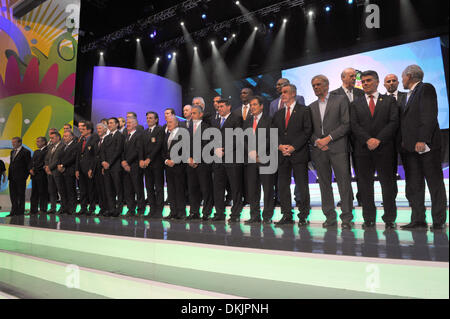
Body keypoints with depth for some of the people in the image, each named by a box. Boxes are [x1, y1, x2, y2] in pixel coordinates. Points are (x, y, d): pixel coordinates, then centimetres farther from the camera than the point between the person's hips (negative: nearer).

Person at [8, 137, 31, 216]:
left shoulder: (26, 152, -7)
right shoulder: (12, 151, 17)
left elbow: (29, 165, -8)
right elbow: (11, 164, 20)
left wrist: (26, 175, -11)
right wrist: (9, 175, 10)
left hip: (20, 177, -7)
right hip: (12, 177, 7)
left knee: (21, 194, -1)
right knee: (13, 194, 9)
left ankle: (21, 211, 6)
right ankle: (14, 210, 16)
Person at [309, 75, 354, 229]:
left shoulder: (340, 100, 5)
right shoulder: (312, 107, 18)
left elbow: (346, 124, -3)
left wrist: (328, 138, -10)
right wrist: (316, 141, -5)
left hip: (337, 148, -4)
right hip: (318, 150, 4)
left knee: (344, 182, -6)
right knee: (324, 183, 6)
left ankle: (347, 217, 2)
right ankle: (330, 217, 14)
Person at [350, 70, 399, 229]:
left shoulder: (390, 101, 11)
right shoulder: (356, 104, 14)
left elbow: (393, 122, 0)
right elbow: (354, 125, 3)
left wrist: (378, 139, -13)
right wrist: (368, 140, -12)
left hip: (384, 148, -1)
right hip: (363, 149, 1)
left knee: (388, 183, 1)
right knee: (365, 185, 2)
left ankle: (390, 219, 10)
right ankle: (369, 219, 10)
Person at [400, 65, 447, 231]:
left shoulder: (426, 88, -3)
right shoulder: (410, 94, 22)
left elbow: (430, 116, -14)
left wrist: (423, 140, -22)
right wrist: (405, 142, 11)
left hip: (426, 145, -8)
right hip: (411, 146, 9)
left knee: (435, 183, -1)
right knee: (413, 185, 6)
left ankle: (439, 221, 4)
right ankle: (418, 219, 10)